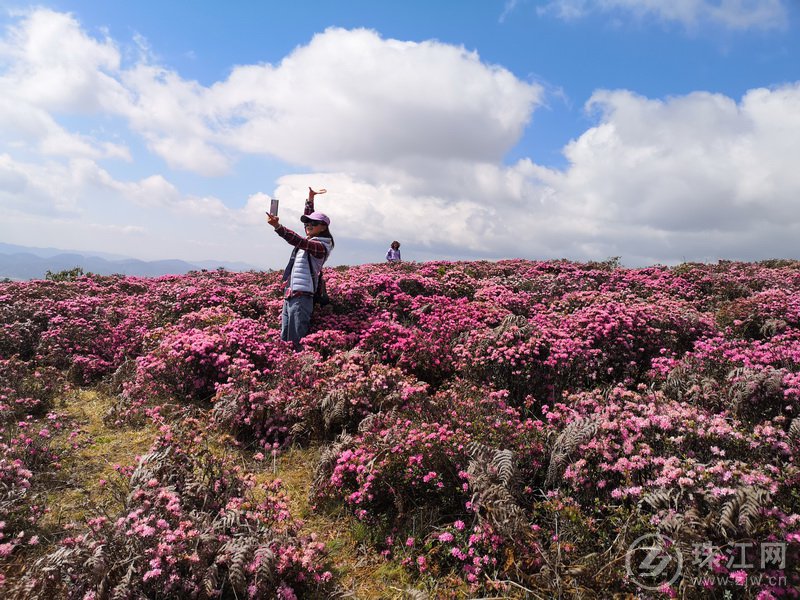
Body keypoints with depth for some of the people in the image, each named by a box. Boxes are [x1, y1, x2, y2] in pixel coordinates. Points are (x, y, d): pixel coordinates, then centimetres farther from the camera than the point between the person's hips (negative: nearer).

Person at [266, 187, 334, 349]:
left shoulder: (321, 246, -11)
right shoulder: (311, 241, 16)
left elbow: (298, 241, -27)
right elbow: (307, 218, 31)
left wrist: (277, 226, -35)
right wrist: (310, 199, 28)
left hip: (301, 297, -10)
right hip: (289, 296, 10)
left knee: (297, 342, -10)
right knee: (284, 340, 10)